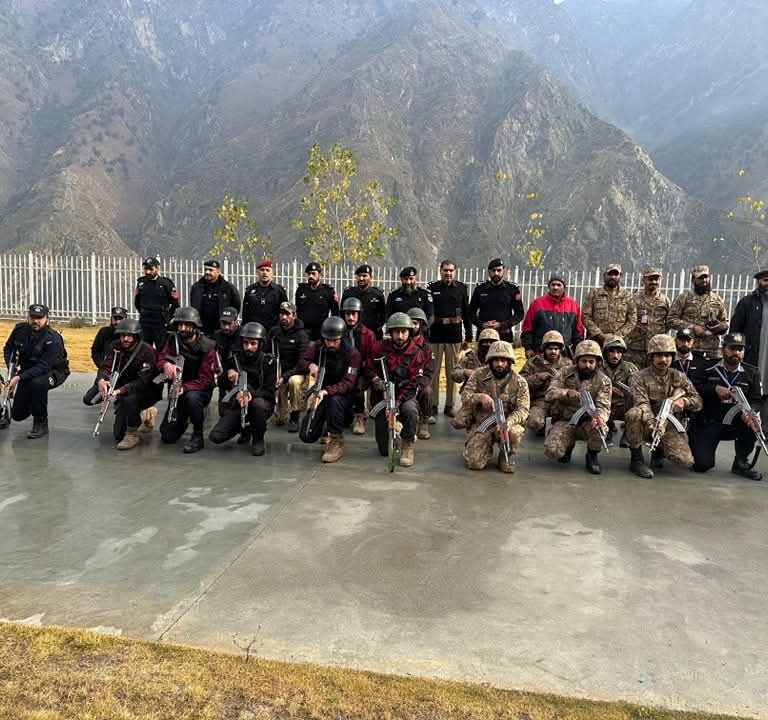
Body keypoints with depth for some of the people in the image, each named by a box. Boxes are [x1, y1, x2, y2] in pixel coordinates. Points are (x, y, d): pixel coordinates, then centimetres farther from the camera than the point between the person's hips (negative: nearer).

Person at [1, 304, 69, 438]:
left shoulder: (53, 339, -27)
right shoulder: (20, 329, -11)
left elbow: (43, 367, -32)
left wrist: (19, 378, -40)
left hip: (53, 372, -5)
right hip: (28, 372, 5)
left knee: (37, 383, -41)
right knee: (18, 415, 5)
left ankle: (41, 423, -21)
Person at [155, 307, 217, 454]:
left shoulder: (206, 347, -19)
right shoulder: (173, 340, -5)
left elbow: (205, 380, -23)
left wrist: (184, 388, -38)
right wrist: (165, 364, -34)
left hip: (199, 390, -4)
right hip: (177, 392, 4)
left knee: (191, 397, -41)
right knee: (167, 437, 0)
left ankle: (198, 436, -20)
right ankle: (185, 419, 33)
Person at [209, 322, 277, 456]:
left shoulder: (268, 361, -7)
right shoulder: (233, 359, 3)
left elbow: (269, 392, -13)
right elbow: (223, 386, 6)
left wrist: (251, 394, -34)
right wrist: (228, 373, -16)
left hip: (260, 401, -3)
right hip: (237, 405, 3)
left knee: (258, 404, -41)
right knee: (215, 437, -16)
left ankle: (258, 438, -10)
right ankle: (245, 428, 17)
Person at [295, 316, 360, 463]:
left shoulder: (352, 354, -18)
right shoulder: (318, 347, -5)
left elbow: (348, 383, -29)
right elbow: (299, 366, -9)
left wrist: (326, 391, -47)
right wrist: (310, 365, -34)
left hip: (342, 394, -4)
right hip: (320, 392, 4)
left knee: (335, 400, -41)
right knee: (307, 436, -7)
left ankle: (336, 441, -23)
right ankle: (325, 425, 27)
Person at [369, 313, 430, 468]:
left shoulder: (416, 353, -8)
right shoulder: (380, 348, -3)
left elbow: (412, 384, -14)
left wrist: (397, 403, -28)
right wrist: (375, 380, -17)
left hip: (405, 396, -1)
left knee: (410, 410, -41)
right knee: (384, 450, 0)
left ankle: (407, 444, -13)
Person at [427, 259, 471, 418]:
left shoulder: (461, 288, 8)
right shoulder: (431, 288, 4)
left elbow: (467, 313, 10)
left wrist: (468, 336, 8)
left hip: (454, 336, 1)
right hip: (435, 336, -1)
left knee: (452, 372, 5)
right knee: (433, 371, 0)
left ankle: (450, 405, 12)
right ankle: (433, 405, 7)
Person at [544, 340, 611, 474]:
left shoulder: (603, 381, -1)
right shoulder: (565, 373, 0)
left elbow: (603, 406, -12)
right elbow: (549, 394, -9)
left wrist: (599, 417, -37)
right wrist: (567, 392, -31)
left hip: (587, 422, 0)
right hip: (565, 422, 0)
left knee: (600, 428, -36)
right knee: (551, 450, -25)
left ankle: (592, 456, -2)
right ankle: (568, 445, 15)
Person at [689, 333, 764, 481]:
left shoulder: (752, 373, 4)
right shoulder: (708, 368, -1)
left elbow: (757, 401, -5)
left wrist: (748, 411, -27)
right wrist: (715, 389, -22)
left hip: (733, 423, 2)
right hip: (705, 423, -2)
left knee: (751, 420, -32)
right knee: (702, 465, -17)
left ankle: (741, 462, -8)